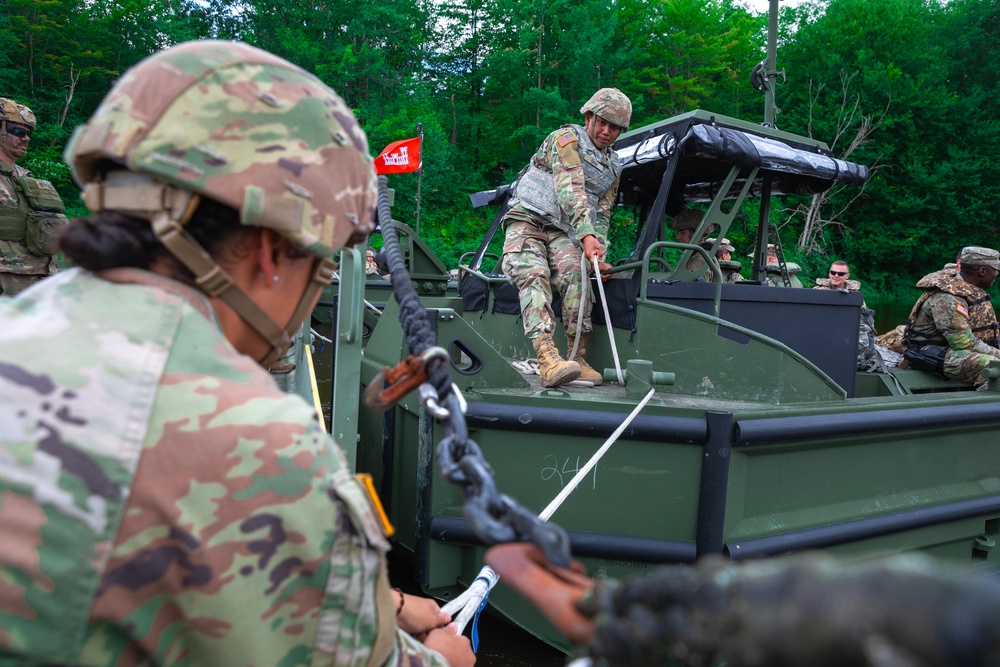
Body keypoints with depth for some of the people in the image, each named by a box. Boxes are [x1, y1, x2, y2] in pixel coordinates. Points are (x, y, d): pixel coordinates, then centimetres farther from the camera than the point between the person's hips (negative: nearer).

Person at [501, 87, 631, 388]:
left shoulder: (613, 167, 18)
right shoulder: (567, 138, -3)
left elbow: (602, 214, 16)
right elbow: (570, 189, -19)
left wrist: (599, 251, -6)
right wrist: (586, 235, -33)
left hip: (562, 233, 4)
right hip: (526, 221, -4)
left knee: (575, 273, -27)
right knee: (534, 276, -31)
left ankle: (576, 358, -28)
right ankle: (547, 358, -48)